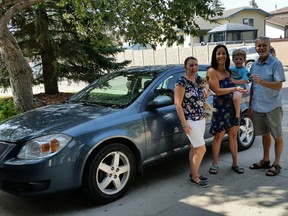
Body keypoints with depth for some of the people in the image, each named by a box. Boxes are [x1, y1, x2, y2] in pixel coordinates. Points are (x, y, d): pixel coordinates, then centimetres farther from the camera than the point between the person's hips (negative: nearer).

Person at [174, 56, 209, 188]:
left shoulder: (198, 81, 9)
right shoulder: (181, 82, -14)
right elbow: (177, 104, -17)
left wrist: (205, 94, 6)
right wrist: (184, 124, -19)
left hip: (201, 119, 7)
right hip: (190, 121, -7)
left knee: (194, 148, 14)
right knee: (201, 148, -6)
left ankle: (193, 173, 25)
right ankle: (194, 177, 8)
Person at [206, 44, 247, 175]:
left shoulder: (227, 70, 11)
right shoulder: (211, 71, -9)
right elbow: (217, 91, -15)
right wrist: (234, 88, -18)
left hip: (233, 106, 6)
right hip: (221, 107, -6)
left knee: (233, 136, 12)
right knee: (218, 137, 2)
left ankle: (235, 163, 22)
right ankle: (215, 164, 16)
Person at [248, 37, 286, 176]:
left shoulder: (275, 63, -11)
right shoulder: (254, 65, 8)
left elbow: (278, 86, -20)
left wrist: (261, 82, -34)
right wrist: (250, 105, 11)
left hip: (272, 107, -6)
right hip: (258, 107, 6)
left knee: (277, 136, 6)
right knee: (265, 134, 18)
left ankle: (276, 164, 17)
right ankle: (265, 160, 31)